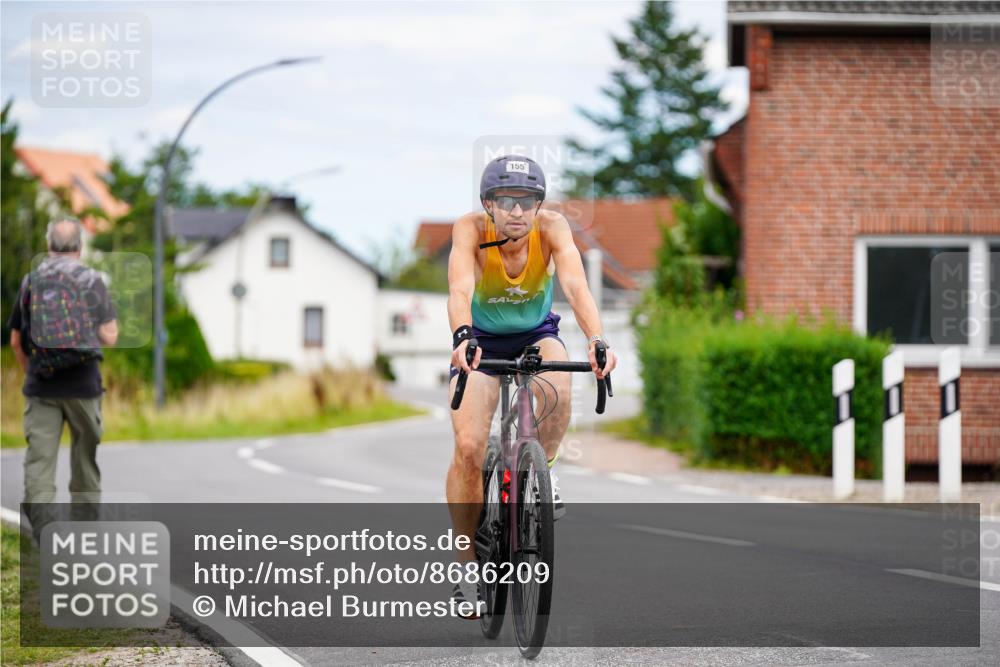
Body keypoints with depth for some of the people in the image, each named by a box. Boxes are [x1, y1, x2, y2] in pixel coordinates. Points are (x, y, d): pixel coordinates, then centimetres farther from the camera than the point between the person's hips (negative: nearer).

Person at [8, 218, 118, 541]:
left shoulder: (31, 281, 3)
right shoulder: (92, 281, -3)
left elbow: (16, 340, 9)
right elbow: (109, 337, -6)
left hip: (41, 385, 1)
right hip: (84, 384, 0)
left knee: (39, 458, -2)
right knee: (86, 457, 15)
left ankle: (42, 522, -19)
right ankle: (85, 523, 24)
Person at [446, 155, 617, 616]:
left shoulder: (552, 227, -27)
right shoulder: (470, 229, -29)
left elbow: (576, 285, -41)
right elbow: (460, 289, -45)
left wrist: (597, 340, -59)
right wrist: (462, 337, -65)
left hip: (536, 334, 0)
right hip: (481, 339, 0)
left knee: (556, 392, -34)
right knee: (468, 447, -16)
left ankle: (542, 468, -3)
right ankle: (467, 564, 1)